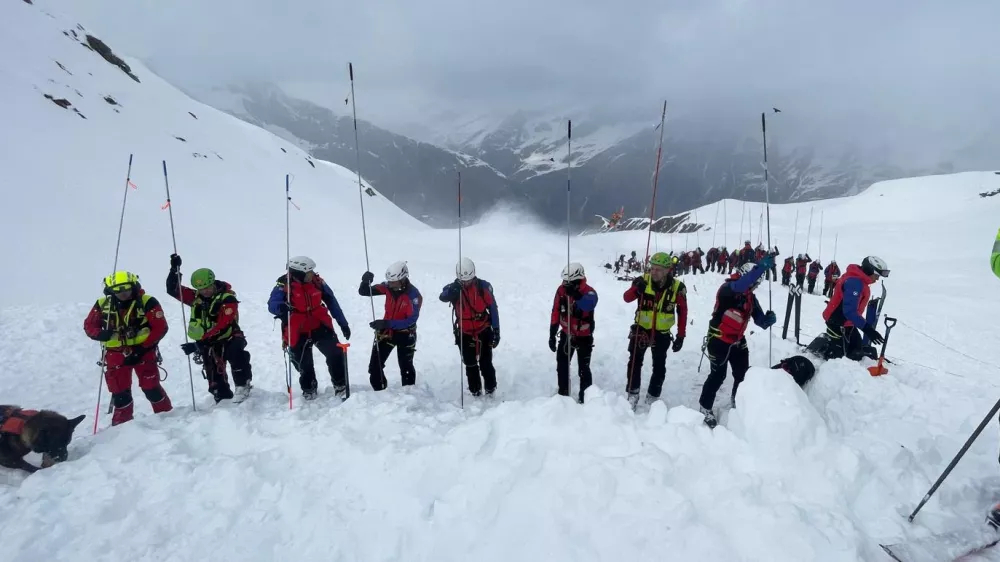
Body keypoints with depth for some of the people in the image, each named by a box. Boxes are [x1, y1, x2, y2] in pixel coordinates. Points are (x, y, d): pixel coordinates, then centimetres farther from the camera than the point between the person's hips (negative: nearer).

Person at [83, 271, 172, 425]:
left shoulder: (148, 302, -12)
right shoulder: (102, 304, 0)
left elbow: (160, 328, -13)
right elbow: (89, 325, 9)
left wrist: (142, 349, -17)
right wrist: (100, 334, -15)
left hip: (142, 351, -3)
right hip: (116, 354, 3)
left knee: (151, 388, -4)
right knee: (119, 393, 8)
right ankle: (121, 424, 23)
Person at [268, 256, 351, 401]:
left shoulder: (316, 281, -9)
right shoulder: (284, 285, -18)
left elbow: (331, 301, 0)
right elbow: (271, 305, -28)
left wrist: (343, 324, 3)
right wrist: (282, 307, -53)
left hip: (320, 326, 2)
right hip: (298, 332, -2)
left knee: (336, 354, -6)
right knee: (304, 364, 12)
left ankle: (340, 385, 17)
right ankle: (309, 388, 42)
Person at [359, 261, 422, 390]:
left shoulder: (413, 294, -25)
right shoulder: (388, 287, -11)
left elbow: (411, 320, -30)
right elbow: (363, 292, -6)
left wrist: (386, 323, -36)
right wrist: (366, 282, -30)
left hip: (405, 334, -4)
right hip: (385, 331, 4)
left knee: (406, 368, 10)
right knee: (374, 365, 7)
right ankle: (380, 391, 27)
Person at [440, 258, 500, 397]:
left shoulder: (484, 286, -12)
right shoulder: (454, 288, -12)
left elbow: (492, 308, -5)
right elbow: (443, 297, -35)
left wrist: (496, 330, -4)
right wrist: (452, 291, -57)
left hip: (484, 331, -1)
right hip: (464, 333, 1)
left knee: (486, 363, 4)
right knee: (470, 365, 11)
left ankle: (491, 390, 21)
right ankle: (475, 391, 25)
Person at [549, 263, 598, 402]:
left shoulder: (589, 292, -22)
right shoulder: (561, 290, -10)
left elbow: (589, 304, -47)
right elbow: (555, 313, -2)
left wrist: (576, 294, -63)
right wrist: (552, 334, 0)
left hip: (584, 337, -4)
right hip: (566, 335, 4)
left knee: (583, 369, 2)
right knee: (561, 366, 13)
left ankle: (585, 396, 18)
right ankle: (563, 393, 31)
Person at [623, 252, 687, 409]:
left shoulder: (677, 287, -14)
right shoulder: (643, 281, -15)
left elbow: (683, 312, -4)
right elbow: (627, 298, -20)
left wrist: (681, 336, -4)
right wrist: (636, 289, -41)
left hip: (662, 333, 1)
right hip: (641, 329, 0)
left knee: (659, 367, 12)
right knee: (635, 362, 8)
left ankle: (653, 397, 29)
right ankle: (632, 394, 25)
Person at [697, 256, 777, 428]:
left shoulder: (751, 298, 4)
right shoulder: (727, 288, -18)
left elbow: (759, 320, 1)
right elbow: (740, 286, -43)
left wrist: (768, 319, -23)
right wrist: (762, 266, -50)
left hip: (738, 340, 7)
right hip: (719, 339, -7)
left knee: (743, 374, 13)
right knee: (718, 375, -2)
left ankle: (739, 403, 36)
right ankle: (705, 407, 16)